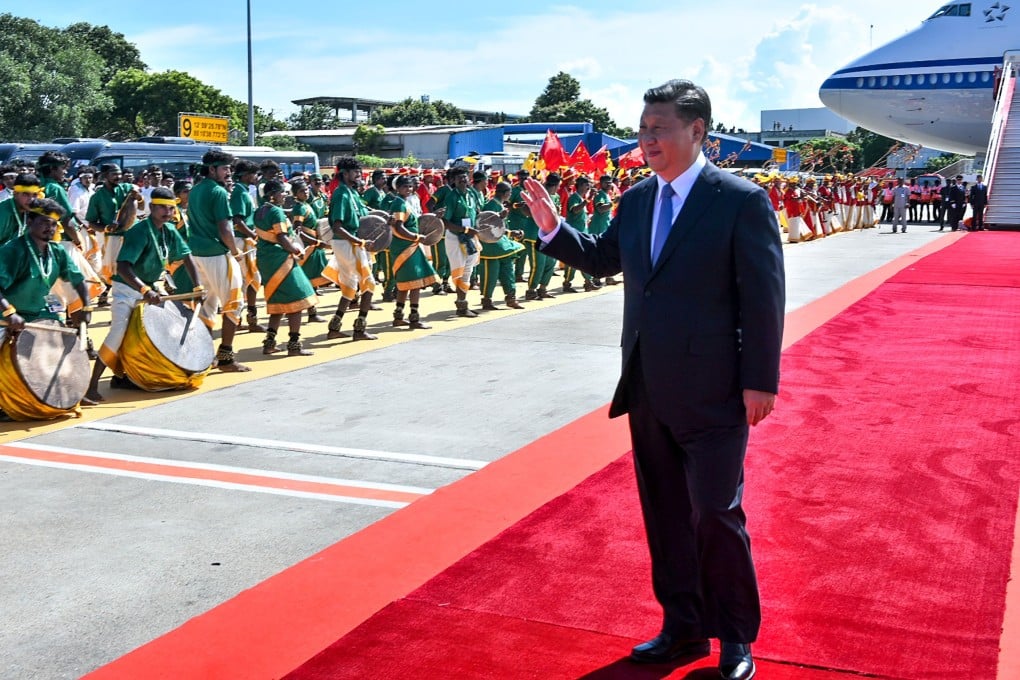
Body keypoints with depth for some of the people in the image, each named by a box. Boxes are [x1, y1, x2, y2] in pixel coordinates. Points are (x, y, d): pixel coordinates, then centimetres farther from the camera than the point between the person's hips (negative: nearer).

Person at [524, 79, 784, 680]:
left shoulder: (742, 200, -11)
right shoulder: (637, 199, 7)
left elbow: (764, 296, -11)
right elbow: (603, 258, 20)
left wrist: (761, 381, -14)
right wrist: (553, 228, 4)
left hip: (711, 393, -6)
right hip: (648, 391, 7)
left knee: (715, 515, 2)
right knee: (665, 515, 15)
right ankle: (683, 627, 31)